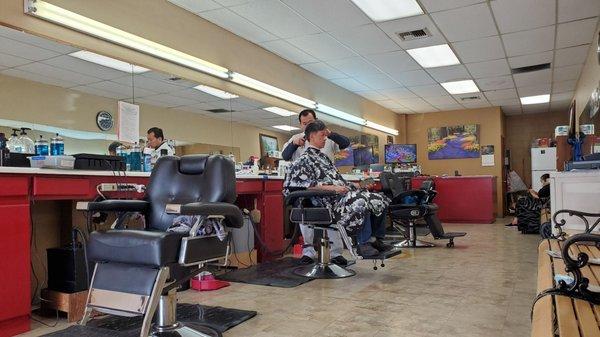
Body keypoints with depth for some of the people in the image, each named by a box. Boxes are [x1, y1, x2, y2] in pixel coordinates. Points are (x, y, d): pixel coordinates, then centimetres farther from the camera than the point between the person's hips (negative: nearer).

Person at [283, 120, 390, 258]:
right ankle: (363, 244, -22)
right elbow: (306, 185, -17)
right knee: (362, 201, -35)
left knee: (382, 200, -3)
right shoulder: (304, 160, -3)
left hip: (343, 193, 9)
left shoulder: (323, 157, 25)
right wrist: (333, 188, -21)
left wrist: (352, 185, 13)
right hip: (331, 201, -9)